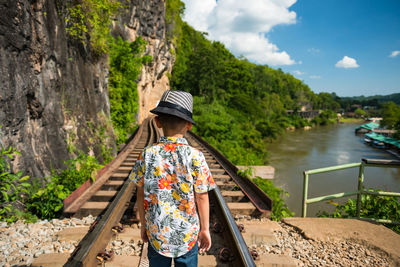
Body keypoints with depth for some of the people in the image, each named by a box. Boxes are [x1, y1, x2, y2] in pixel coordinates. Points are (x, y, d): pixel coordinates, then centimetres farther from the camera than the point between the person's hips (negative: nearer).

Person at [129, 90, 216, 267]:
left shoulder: (147, 154, -12)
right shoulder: (195, 156, -17)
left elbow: (141, 194, -3)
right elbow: (202, 198, -11)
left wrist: (143, 225, 11)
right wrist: (205, 229, 3)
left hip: (157, 232, 2)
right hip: (188, 233, -1)